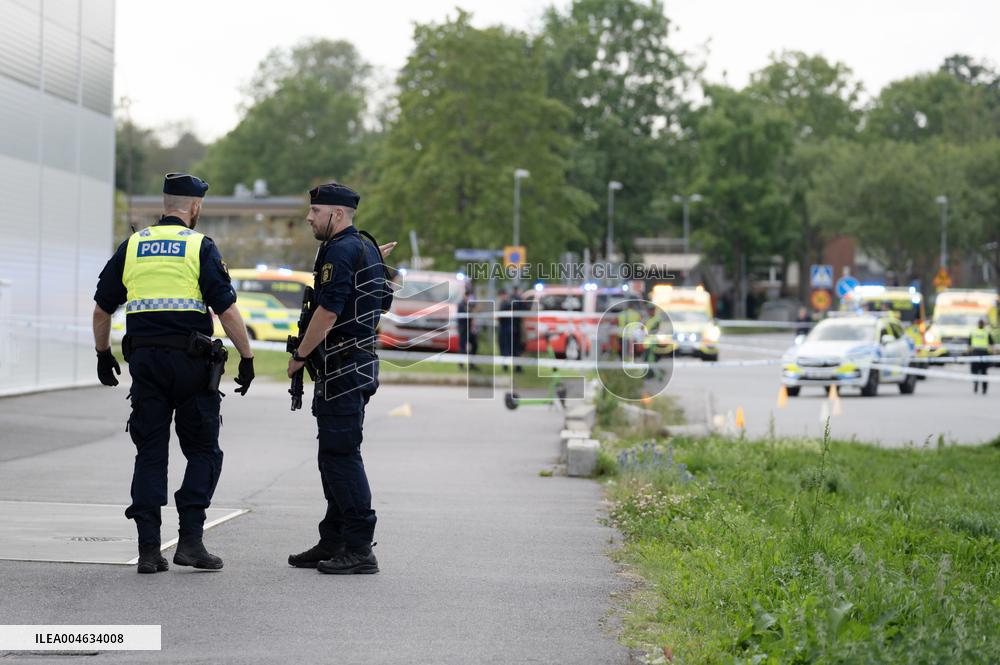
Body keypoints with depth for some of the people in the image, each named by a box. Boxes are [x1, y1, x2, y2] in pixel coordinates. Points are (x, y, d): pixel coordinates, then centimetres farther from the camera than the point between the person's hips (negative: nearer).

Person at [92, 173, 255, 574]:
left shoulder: (132, 246, 9)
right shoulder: (200, 247, -3)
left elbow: (102, 308, 12)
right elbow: (227, 311, -8)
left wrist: (103, 355, 24)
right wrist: (247, 358, -1)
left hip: (144, 359, 3)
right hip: (190, 359, -3)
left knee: (150, 454, 7)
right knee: (203, 452, 8)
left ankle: (149, 549, 2)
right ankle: (190, 541, -2)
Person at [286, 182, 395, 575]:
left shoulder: (341, 251, -14)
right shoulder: (365, 249, 18)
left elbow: (327, 312, -19)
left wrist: (299, 356, -10)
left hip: (342, 369, -11)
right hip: (356, 366, 11)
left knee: (342, 457, -9)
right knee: (334, 456, 14)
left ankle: (359, 550, -9)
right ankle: (333, 544, 19)